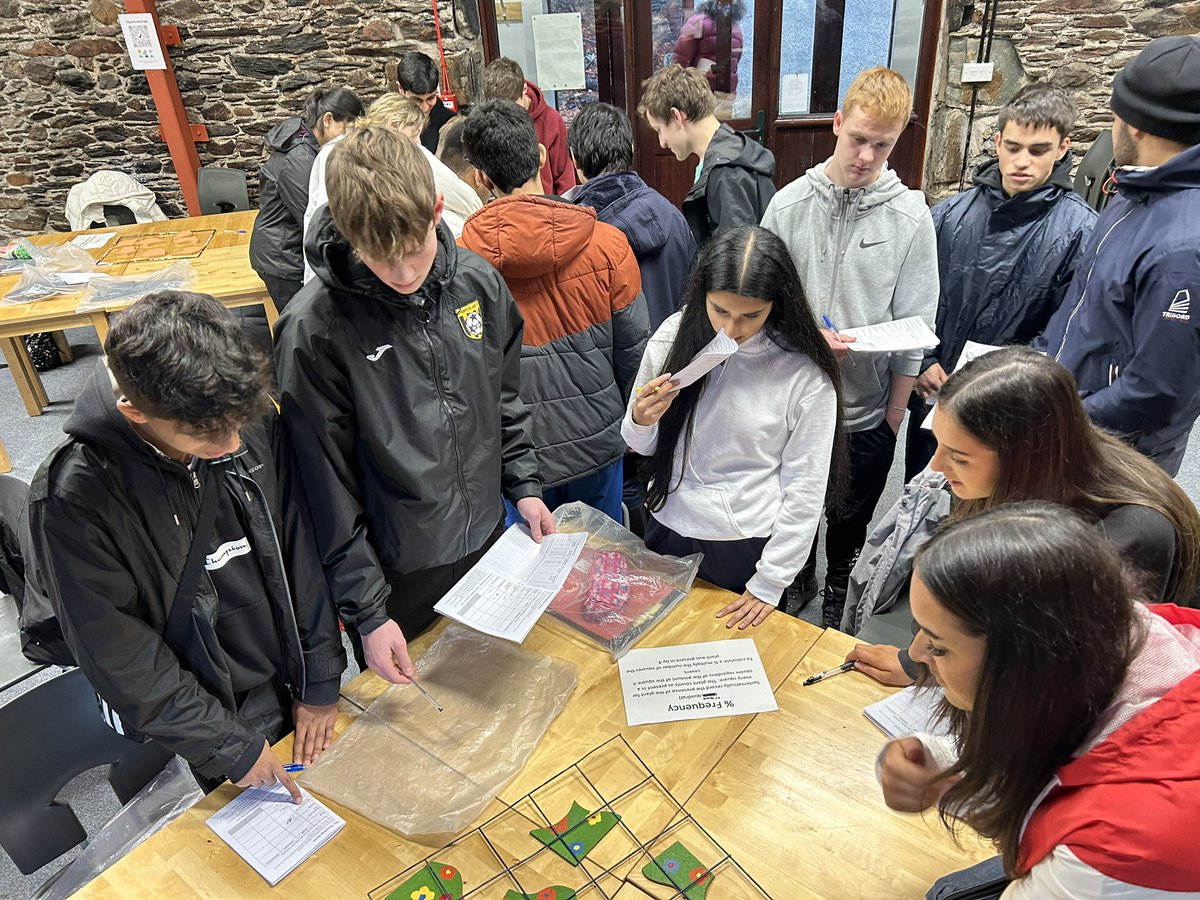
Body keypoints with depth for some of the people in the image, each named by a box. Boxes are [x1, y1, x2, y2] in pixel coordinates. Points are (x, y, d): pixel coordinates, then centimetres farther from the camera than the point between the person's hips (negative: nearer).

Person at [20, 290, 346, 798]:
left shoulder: (253, 422, -15)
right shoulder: (74, 499, -26)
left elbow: (300, 552, -5)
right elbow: (119, 658, -17)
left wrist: (321, 680, -3)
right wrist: (231, 747, -12)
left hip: (298, 689, 4)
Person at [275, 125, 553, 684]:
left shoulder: (479, 283, -9)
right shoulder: (315, 329, -23)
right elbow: (328, 487, -17)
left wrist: (523, 486, 3)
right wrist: (366, 611, -14)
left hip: (488, 542, 4)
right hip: (395, 576, -4)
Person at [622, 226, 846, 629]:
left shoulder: (806, 376, -17)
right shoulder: (675, 336, -9)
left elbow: (805, 490, -9)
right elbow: (644, 446, 2)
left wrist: (769, 584, -7)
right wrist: (641, 422, -21)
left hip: (748, 546, -3)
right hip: (669, 528, 3)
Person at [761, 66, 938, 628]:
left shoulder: (910, 216, -8)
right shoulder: (790, 203, -6)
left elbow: (915, 326, -5)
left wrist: (895, 413, -4)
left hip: (867, 410, -1)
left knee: (849, 523, 18)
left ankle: (838, 603, 43)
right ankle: (797, 582, 48)